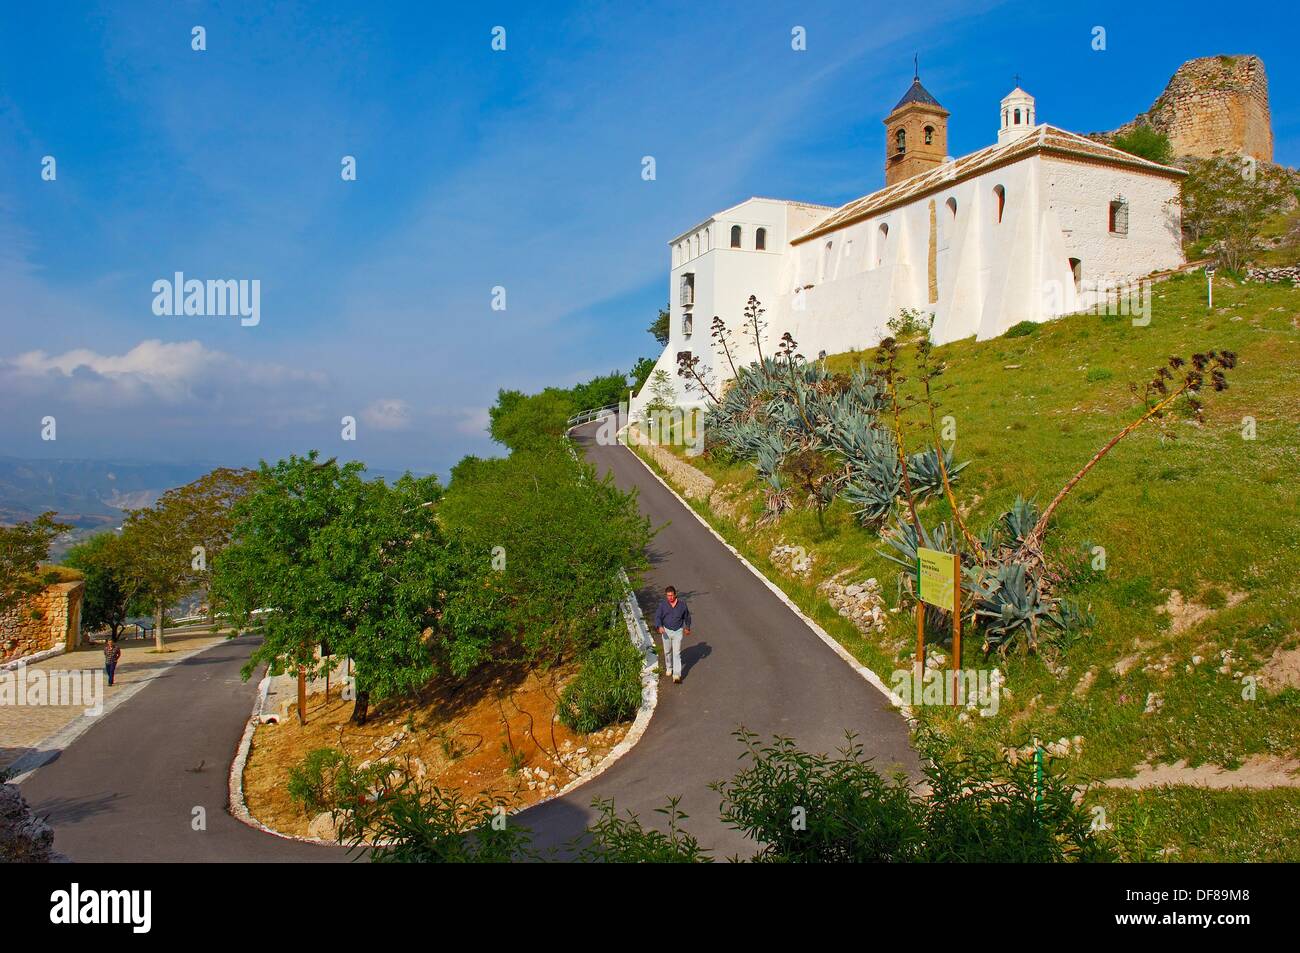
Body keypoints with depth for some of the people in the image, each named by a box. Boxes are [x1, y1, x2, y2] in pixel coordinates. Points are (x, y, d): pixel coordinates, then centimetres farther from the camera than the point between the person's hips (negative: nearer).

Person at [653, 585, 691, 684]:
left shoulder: (682, 604, -8)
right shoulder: (663, 604, -9)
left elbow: (687, 616, 8)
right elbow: (657, 616, -12)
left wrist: (687, 627, 19)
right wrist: (659, 626, -31)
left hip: (678, 631, -1)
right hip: (666, 630, 1)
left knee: (677, 653, -7)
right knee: (667, 651, 17)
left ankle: (677, 674, -8)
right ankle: (669, 667, 41)